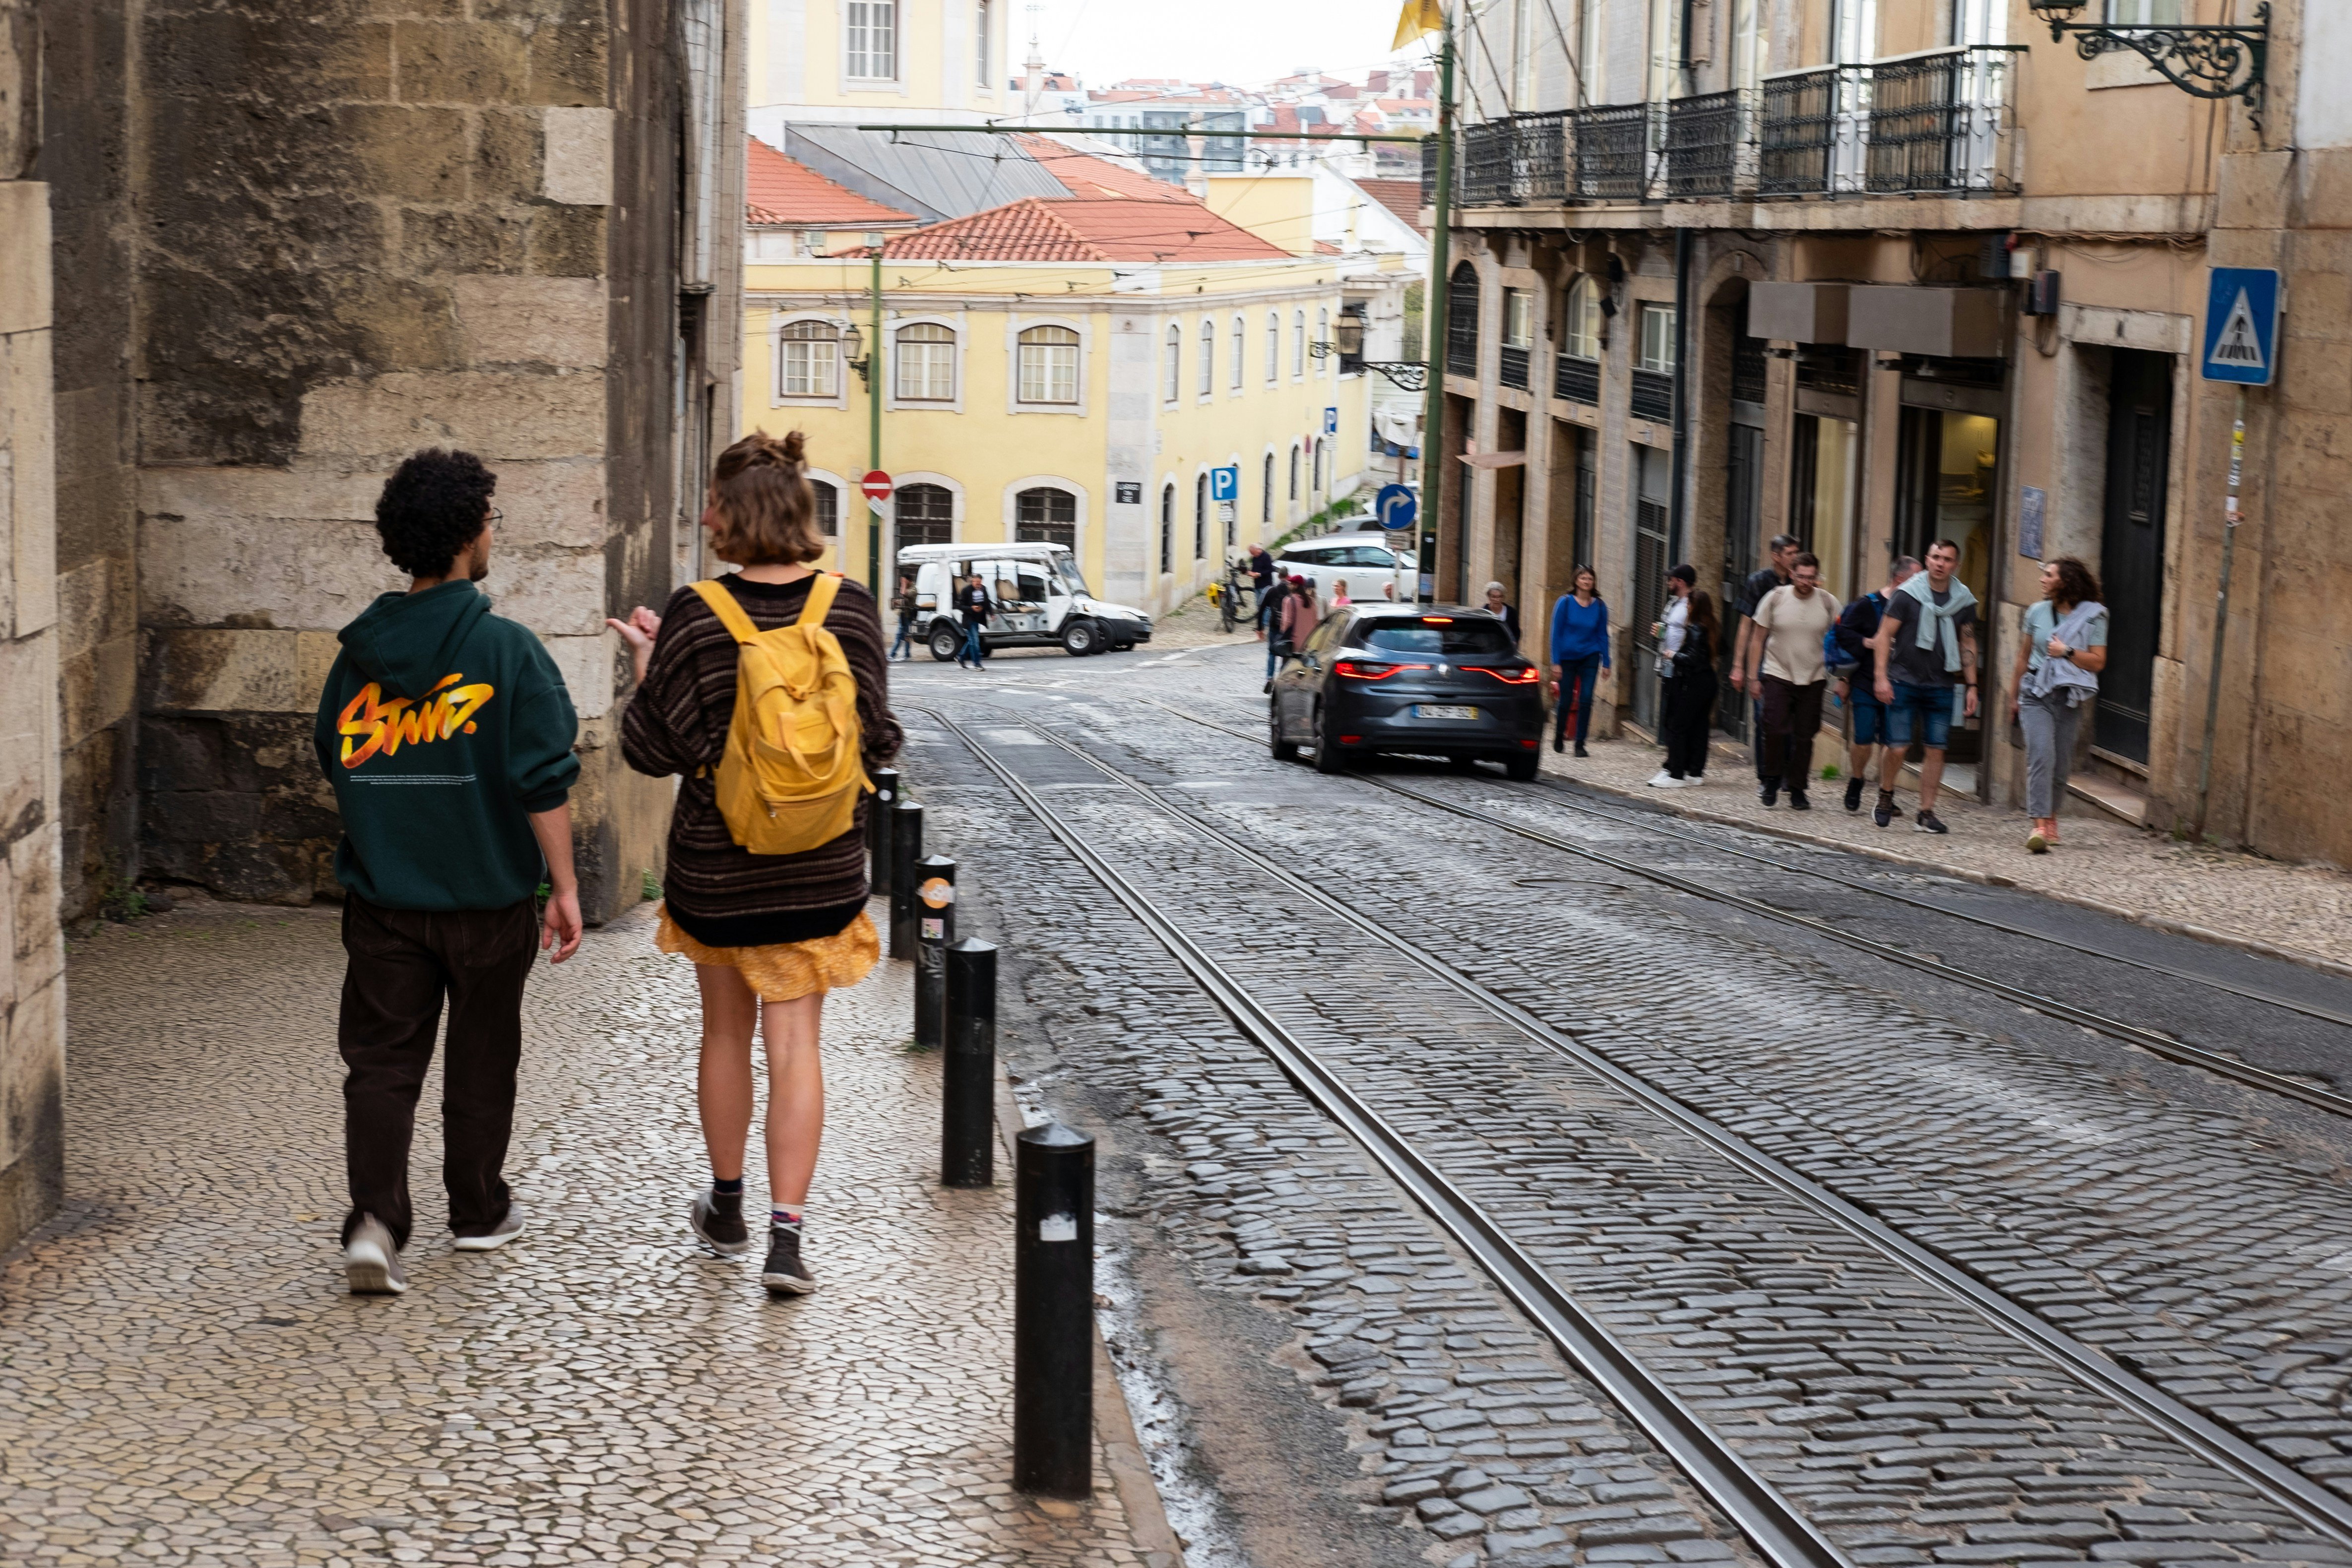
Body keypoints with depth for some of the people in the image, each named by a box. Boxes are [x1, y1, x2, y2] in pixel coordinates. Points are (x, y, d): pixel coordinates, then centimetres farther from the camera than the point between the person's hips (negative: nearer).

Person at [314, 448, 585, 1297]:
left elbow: (335, 766, 13)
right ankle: (479, 1213, 28)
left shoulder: (359, 652, 1)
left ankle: (374, 1220, -10)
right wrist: (564, 887, -7)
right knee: (482, 1060, 14)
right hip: (487, 896, -2)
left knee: (380, 1058, 5)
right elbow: (545, 784, -14)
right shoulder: (508, 649, -12)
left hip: (380, 898, 2)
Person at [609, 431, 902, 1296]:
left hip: (716, 867, -1)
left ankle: (727, 1208, 32)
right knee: (795, 1043, 4)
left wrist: (645, 661, 4)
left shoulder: (696, 616, -14)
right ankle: (786, 1235, -5)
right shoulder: (850, 609, -7)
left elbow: (655, 747, -10)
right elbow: (878, 738, -1)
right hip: (821, 869, 1)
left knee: (727, 1032, 17)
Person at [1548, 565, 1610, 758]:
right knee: (1565, 700, 4)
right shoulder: (1565, 603, -5)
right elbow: (1556, 633, -3)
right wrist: (1556, 662, -8)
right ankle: (1559, 736, 30)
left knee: (1586, 700, -6)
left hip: (1589, 658, 1)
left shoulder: (1599, 606, 1)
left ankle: (1580, 744, 1)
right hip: (1567, 658, -1)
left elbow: (1603, 635, 7)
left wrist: (1606, 662, 3)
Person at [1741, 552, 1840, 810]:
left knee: (1804, 736, 3)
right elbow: (1758, 639, 4)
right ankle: (1772, 781, 8)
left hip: (1813, 679, 1)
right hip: (1778, 675, -1)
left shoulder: (1828, 602, -1)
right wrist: (1753, 675, 2)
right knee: (1775, 729, -13)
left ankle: (1797, 789, 15)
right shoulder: (1775, 599, -3)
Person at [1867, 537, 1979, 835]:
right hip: (1904, 681, -3)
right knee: (1898, 748, -8)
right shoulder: (1906, 595, -4)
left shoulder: (1964, 601, 6)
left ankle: (1926, 813, 7)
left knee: (1936, 750, -1)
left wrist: (1971, 686, 9)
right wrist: (1882, 676, -11)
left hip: (1941, 686, 3)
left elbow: (1968, 645, 14)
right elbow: (1884, 635, -3)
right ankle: (1885, 798, 17)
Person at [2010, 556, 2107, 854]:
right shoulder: (2037, 612, 7)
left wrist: (2067, 652, -15)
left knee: (2061, 764, 6)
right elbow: (2023, 657, 16)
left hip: (2069, 698, 0)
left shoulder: (2093, 616, 0)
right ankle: (2040, 826, -22)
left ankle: (2050, 816, 28)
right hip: (2036, 694, 0)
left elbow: (2098, 662, -2)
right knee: (2041, 757, -16)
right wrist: (2013, 697, 19)